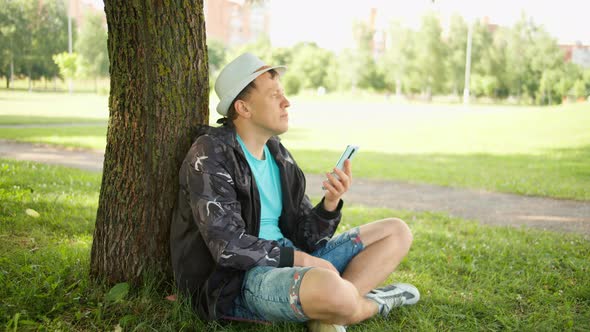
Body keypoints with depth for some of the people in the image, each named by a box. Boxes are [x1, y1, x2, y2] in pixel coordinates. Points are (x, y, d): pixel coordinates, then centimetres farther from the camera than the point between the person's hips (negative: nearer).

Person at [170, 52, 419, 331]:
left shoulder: (278, 155, 12)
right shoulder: (210, 155, -11)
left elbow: (304, 236, 10)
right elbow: (228, 247, -20)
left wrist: (331, 203, -10)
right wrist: (302, 259, -16)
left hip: (289, 264, 9)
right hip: (237, 281, -8)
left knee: (396, 232, 7)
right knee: (331, 289, -41)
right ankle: (371, 304, -3)